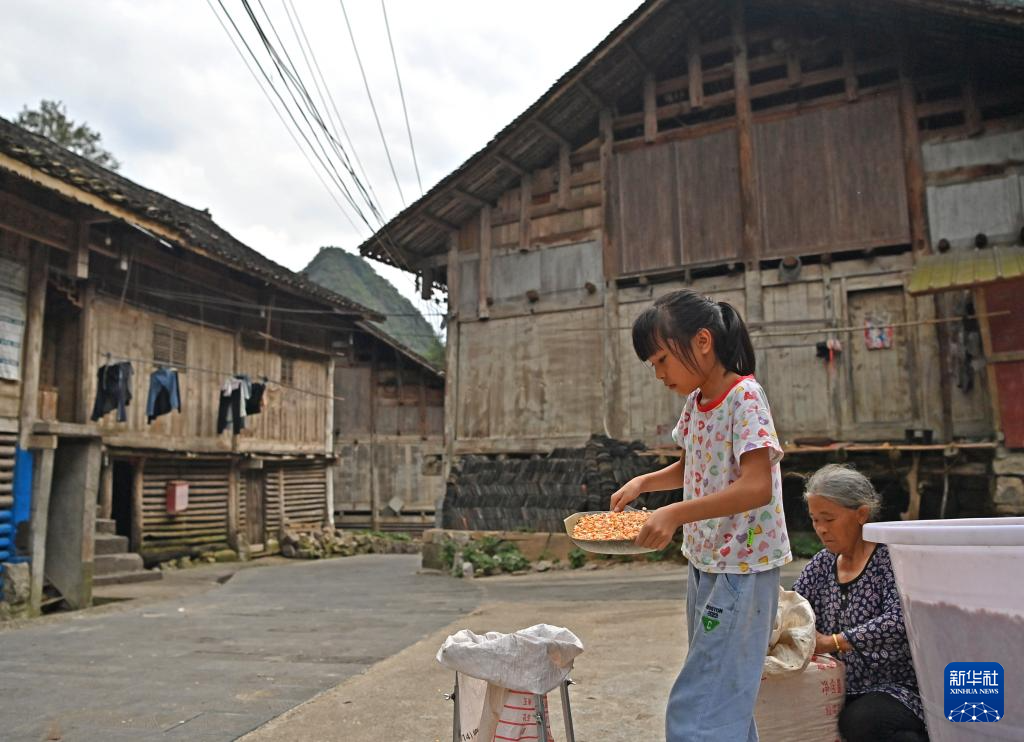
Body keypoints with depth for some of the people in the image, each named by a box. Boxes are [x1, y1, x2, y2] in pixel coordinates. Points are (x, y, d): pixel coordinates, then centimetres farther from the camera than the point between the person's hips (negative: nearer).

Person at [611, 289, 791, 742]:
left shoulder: (745, 396, -17)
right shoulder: (695, 401, 8)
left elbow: (758, 486, -26)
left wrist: (677, 514, -33)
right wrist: (643, 483, 5)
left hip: (742, 566, -8)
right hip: (703, 563, 8)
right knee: (725, 697, 17)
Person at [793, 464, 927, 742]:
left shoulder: (889, 555, -8)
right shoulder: (823, 563, 10)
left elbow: (900, 621, -21)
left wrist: (833, 642, -27)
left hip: (896, 688, -6)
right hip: (843, 693, 6)